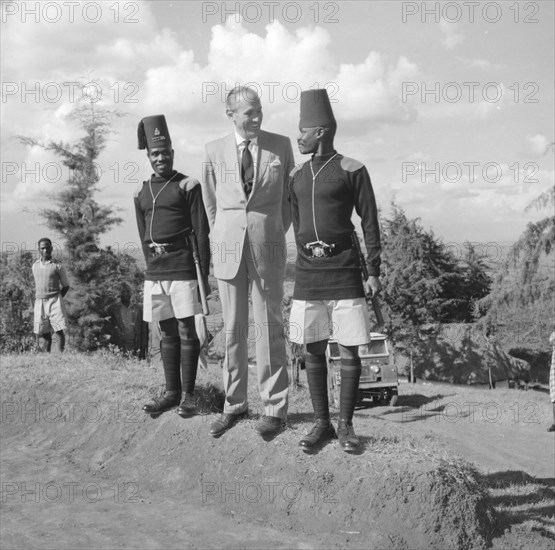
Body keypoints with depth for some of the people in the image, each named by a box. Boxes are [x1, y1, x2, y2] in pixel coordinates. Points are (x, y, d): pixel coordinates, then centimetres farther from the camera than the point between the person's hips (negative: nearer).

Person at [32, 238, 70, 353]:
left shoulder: (58, 266, 0)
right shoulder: (35, 266, 13)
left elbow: (66, 286, 6)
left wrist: (57, 299, -1)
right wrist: (37, 298, 12)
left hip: (55, 301, -3)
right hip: (39, 302, 3)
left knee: (59, 330, -12)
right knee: (45, 333, 2)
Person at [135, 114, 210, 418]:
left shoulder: (188, 186, -1)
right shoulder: (141, 193, 13)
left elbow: (202, 233, -4)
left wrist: (204, 274, -8)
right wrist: (152, 264, 13)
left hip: (183, 270, -5)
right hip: (154, 272, 5)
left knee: (187, 332, 0)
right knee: (167, 333, 10)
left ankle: (188, 395, 7)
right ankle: (172, 392, 18)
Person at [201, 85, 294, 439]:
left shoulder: (281, 145, 1)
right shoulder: (215, 151, 4)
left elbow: (289, 197, 11)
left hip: (268, 248, -1)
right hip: (228, 248, 2)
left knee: (269, 328, 2)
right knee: (233, 330, 8)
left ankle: (275, 408, 13)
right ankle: (235, 404, 20)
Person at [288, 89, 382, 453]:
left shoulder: (352, 170, -2)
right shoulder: (298, 175, 13)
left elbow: (370, 222, -2)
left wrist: (374, 272, -5)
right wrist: (309, 247, 9)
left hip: (346, 274, -4)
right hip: (307, 274, 4)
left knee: (350, 352, -1)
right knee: (314, 350, 6)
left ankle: (346, 425, 13)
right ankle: (322, 424, 17)